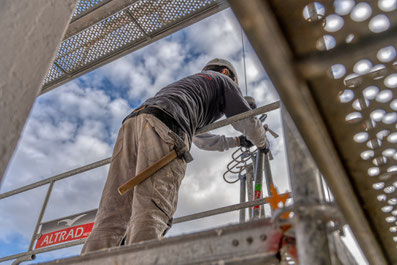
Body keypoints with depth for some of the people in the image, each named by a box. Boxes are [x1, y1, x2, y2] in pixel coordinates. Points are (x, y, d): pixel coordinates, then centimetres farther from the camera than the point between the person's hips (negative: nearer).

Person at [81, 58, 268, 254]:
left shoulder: (184, 83, 47)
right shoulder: (222, 79, 29)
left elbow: (198, 137, 55)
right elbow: (246, 121, 30)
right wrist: (261, 143, 52)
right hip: (164, 125, -7)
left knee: (112, 216, -3)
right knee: (151, 215, -21)